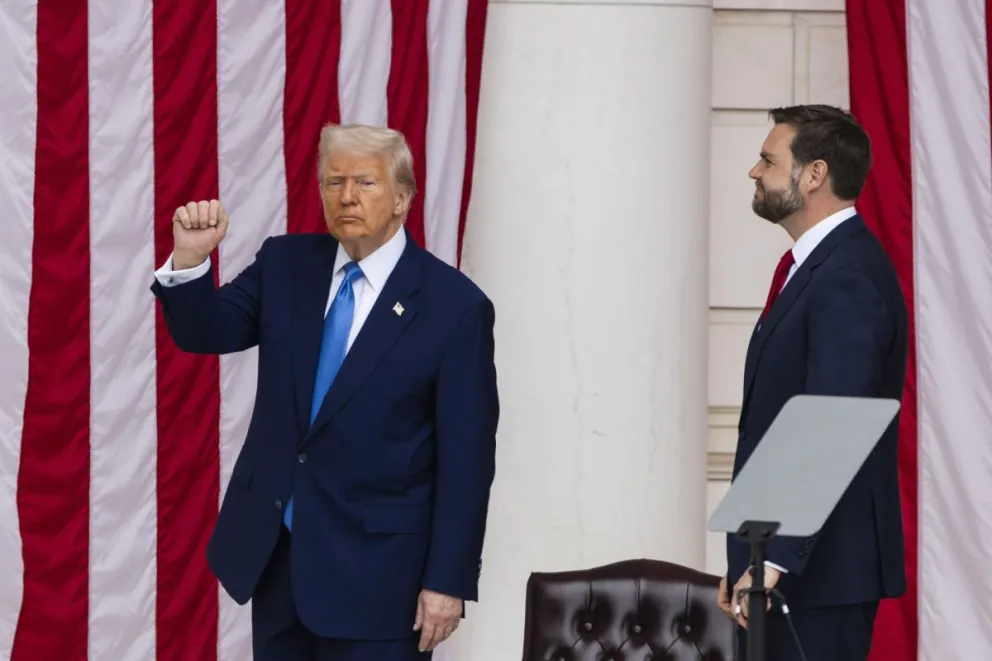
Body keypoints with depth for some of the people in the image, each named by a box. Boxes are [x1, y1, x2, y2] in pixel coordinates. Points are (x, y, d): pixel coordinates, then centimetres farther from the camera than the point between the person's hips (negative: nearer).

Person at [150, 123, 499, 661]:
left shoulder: (454, 305, -10)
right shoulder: (284, 264, 4)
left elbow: (466, 458, -10)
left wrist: (448, 580, -12)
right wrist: (190, 258, -17)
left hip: (375, 564, -5)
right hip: (273, 546, 5)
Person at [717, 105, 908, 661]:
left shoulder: (849, 278, -16)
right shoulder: (815, 265, 15)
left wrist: (774, 561, -24)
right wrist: (748, 560, 15)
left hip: (818, 567, -9)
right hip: (779, 556, 9)